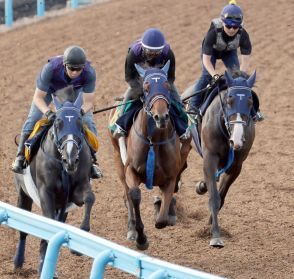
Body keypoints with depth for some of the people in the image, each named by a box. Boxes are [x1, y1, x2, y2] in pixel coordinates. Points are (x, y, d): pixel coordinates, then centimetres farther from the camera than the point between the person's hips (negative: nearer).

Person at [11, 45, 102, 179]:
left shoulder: (89, 73, -39)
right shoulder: (50, 68, -44)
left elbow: (88, 101, -32)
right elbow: (38, 97, -35)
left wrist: (81, 111, -54)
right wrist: (47, 112, -53)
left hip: (75, 88, 1)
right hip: (49, 87, -1)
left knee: (87, 122, -10)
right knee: (33, 119, -8)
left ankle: (92, 162, 6)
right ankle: (21, 157, 8)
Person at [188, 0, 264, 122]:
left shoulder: (243, 35, -35)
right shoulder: (214, 32, -41)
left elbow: (245, 60, -33)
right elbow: (206, 59, -38)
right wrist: (215, 75, -51)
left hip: (229, 51, 2)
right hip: (211, 51, -2)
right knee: (206, 75, -19)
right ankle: (193, 105, -10)